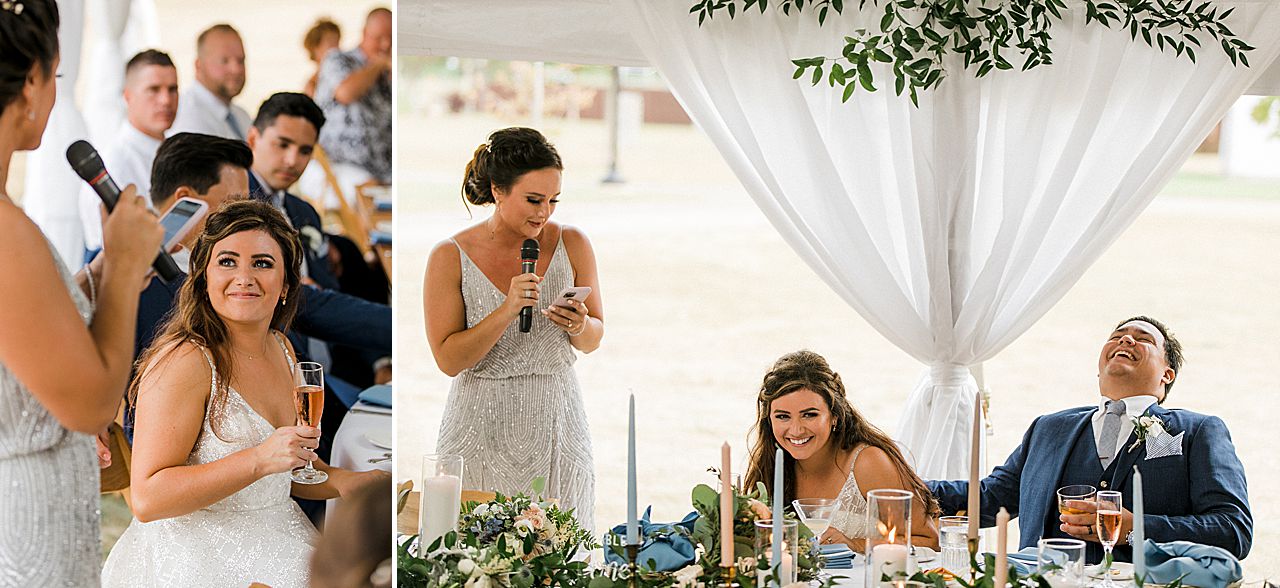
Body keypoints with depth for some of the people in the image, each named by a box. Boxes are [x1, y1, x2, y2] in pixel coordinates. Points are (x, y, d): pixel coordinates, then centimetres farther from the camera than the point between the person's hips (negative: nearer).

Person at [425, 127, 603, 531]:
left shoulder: (572, 245, -1)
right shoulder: (451, 257, -8)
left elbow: (593, 341, 9)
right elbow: (448, 359, -11)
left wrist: (580, 327, -14)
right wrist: (508, 311, -23)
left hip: (555, 427, 2)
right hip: (482, 430, -2)